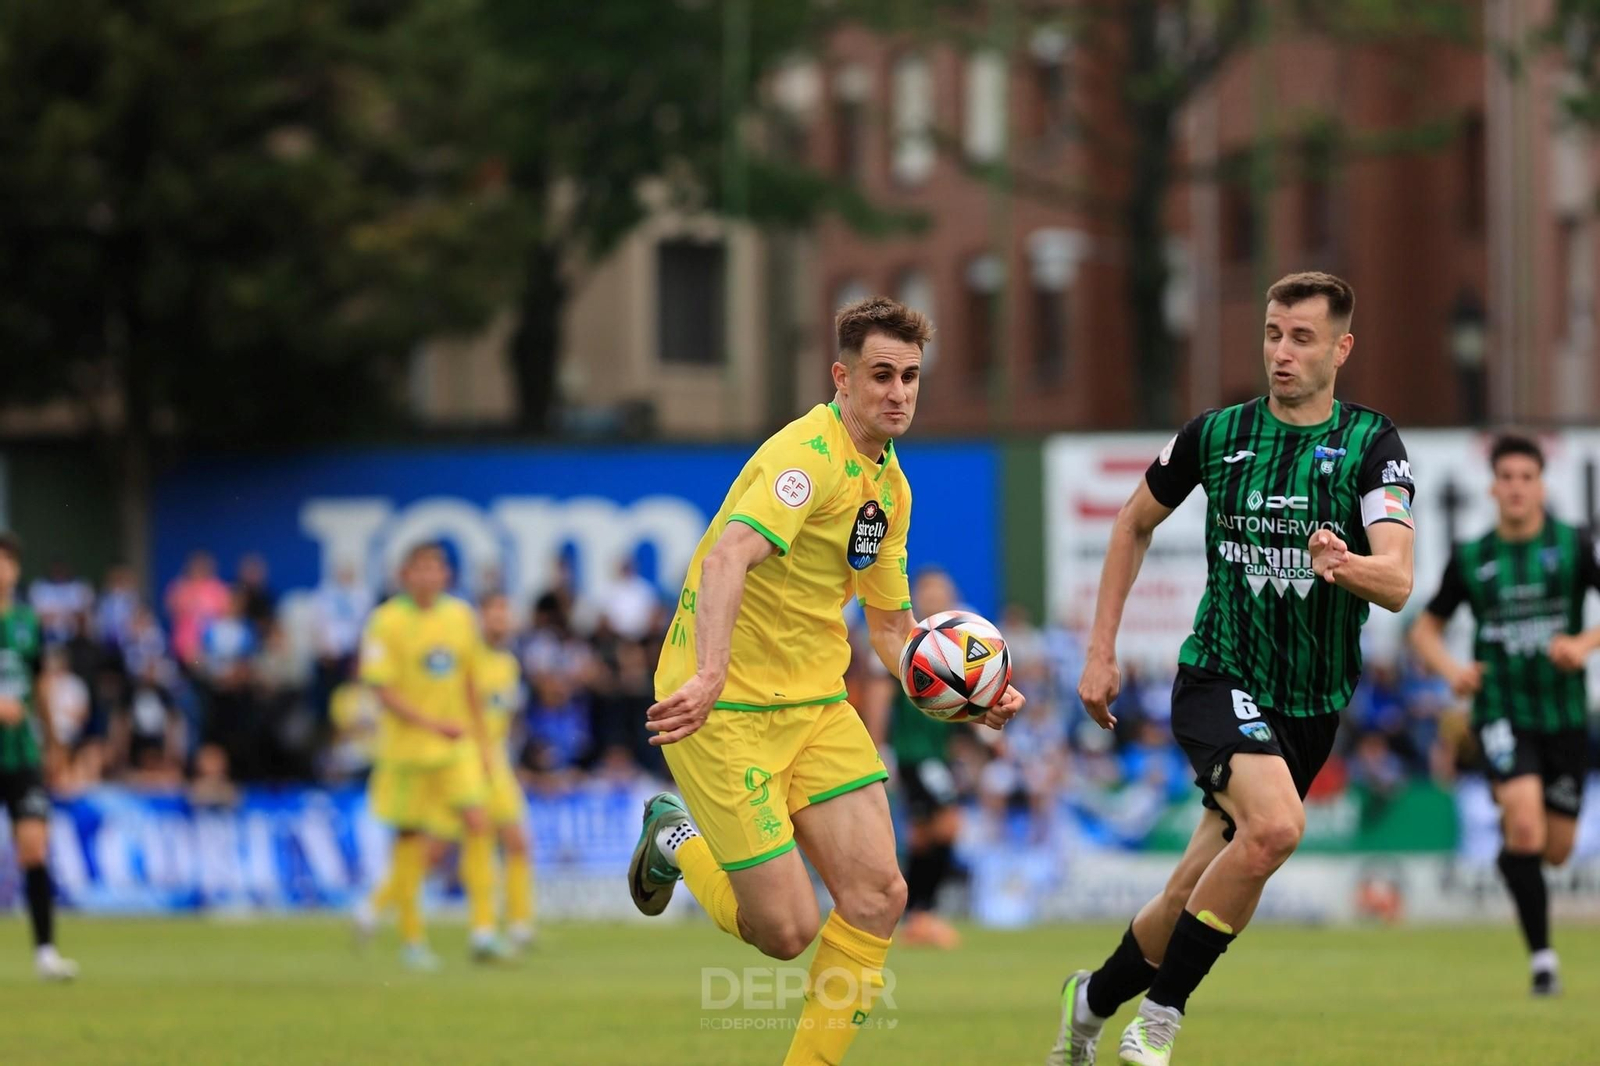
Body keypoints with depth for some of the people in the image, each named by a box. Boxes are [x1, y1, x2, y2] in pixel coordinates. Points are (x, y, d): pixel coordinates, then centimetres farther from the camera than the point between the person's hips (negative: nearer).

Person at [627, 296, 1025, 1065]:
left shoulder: (890, 485, 10)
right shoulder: (809, 455, -19)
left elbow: (891, 629, 19)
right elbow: (727, 558, -36)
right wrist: (709, 675, -52)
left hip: (816, 705, 8)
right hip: (725, 708, -8)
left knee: (878, 895, -7)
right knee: (786, 929, -7)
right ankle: (678, 840, 22)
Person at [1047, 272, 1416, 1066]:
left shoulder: (1371, 444, -5)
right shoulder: (1216, 434, -1)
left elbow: (1397, 583, -18)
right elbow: (1135, 524, 15)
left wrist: (1346, 566, -41)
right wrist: (1101, 650, 11)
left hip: (1313, 703, 2)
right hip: (1219, 680, -2)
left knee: (1192, 894, 7)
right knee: (1277, 823, -30)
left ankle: (1093, 1002, 35)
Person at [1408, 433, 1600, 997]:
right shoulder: (1470, 558, 1)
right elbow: (1426, 628, 12)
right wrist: (1450, 669, -8)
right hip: (1501, 711, -1)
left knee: (1555, 850, 7)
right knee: (1526, 830, -23)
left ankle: (1512, 829, 45)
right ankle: (1541, 955, -14)